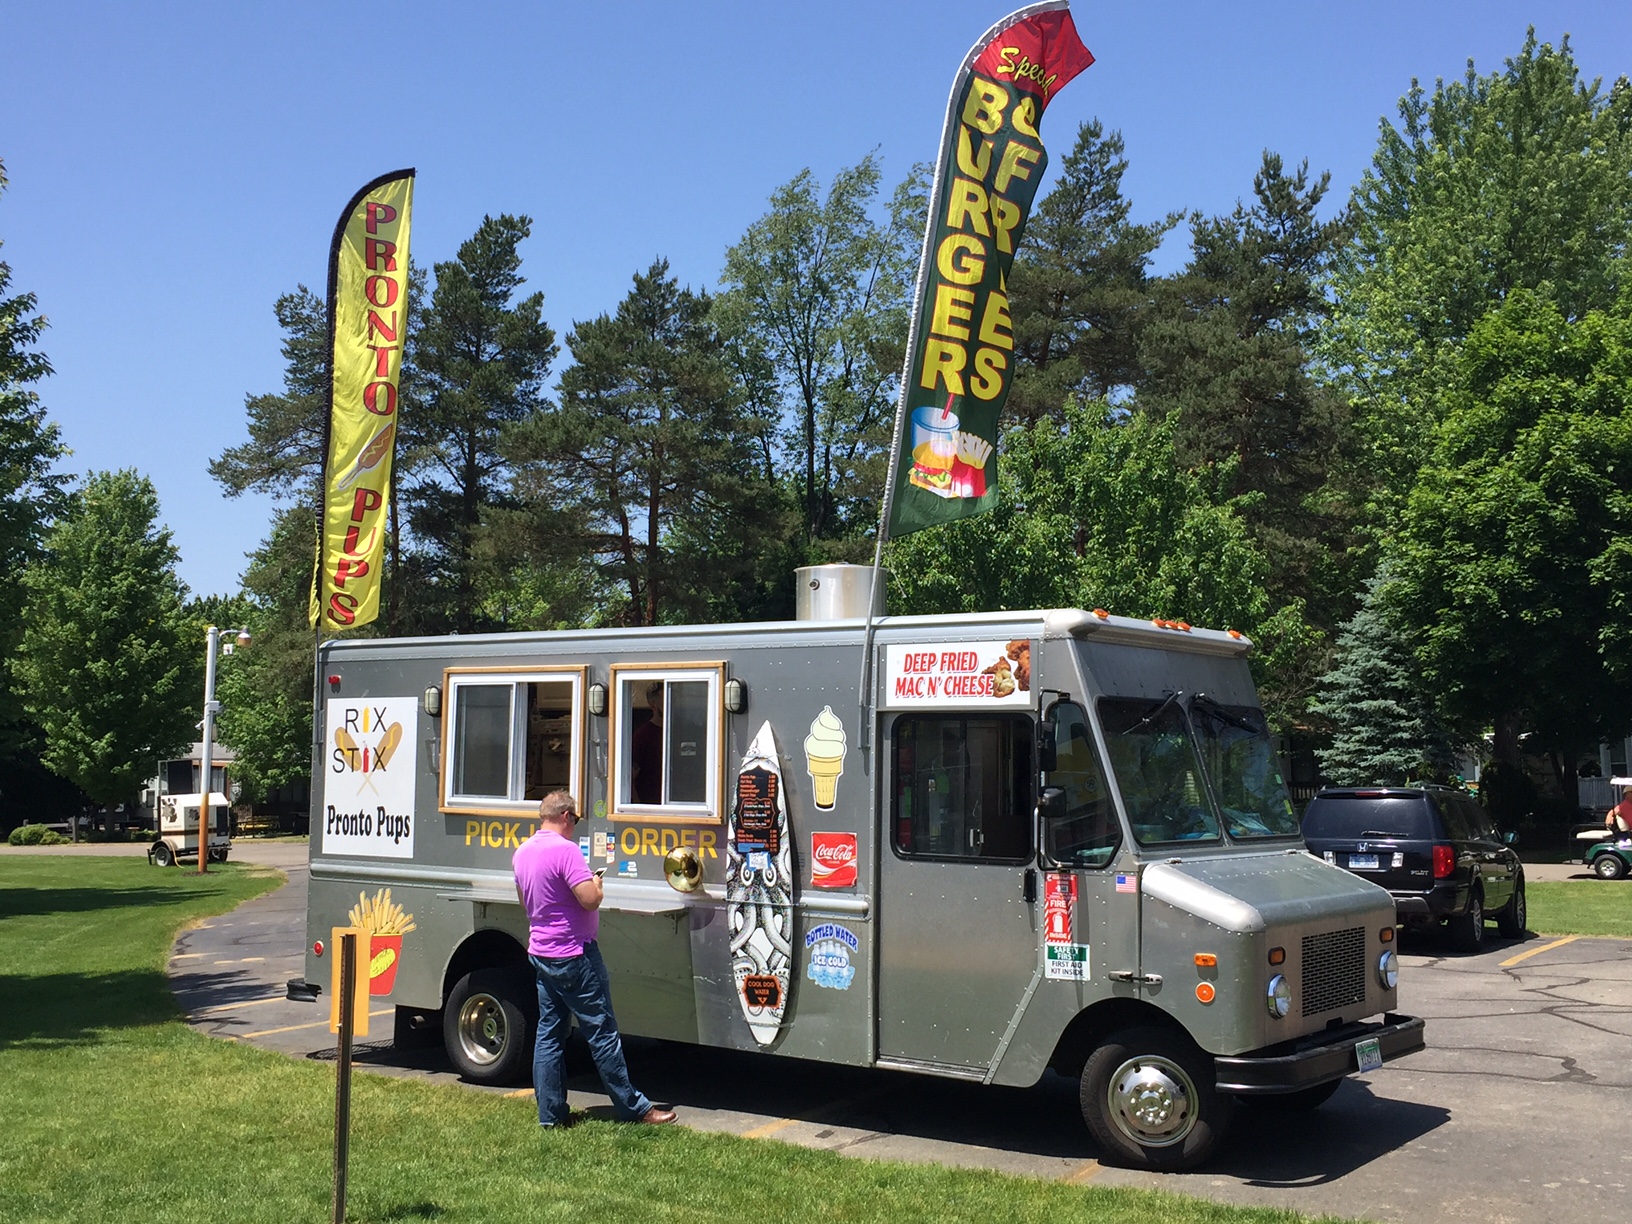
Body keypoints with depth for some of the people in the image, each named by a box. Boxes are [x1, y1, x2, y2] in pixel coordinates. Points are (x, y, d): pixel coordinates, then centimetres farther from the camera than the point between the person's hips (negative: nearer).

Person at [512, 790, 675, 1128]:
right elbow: (590, 899, -24)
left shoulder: (522, 852, 9)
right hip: (574, 955, -8)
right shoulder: (564, 849, -19)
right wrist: (597, 882, -3)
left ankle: (550, 1112, 13)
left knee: (549, 1033, 11)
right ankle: (633, 1108, 6)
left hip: (540, 954, 9)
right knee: (602, 1032, -1)